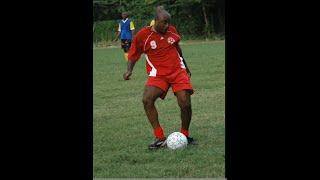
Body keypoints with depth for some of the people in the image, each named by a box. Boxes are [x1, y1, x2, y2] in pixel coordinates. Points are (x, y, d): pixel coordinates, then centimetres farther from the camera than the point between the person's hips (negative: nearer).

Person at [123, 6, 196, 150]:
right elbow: (134, 55, 4)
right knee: (147, 100, -24)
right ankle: (160, 138, -16)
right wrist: (129, 70, -13)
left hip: (178, 71, 1)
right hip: (158, 74, -1)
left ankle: (185, 136, 10)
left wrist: (185, 66, 32)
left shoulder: (171, 31, 3)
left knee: (185, 104, -14)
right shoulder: (142, 35, -7)